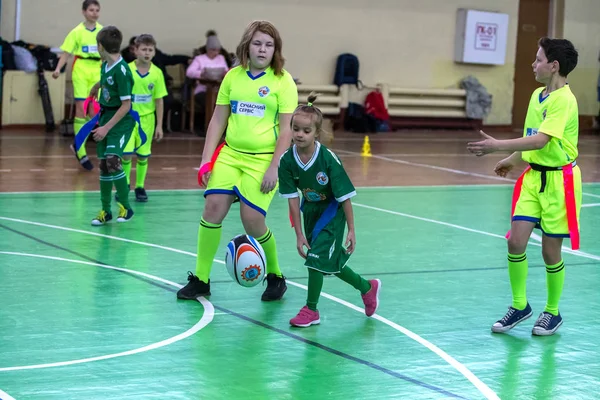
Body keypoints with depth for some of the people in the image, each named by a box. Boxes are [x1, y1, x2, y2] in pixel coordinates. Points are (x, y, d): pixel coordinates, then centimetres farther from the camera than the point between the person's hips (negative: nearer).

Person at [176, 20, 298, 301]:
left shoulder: (283, 82, -5)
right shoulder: (233, 76, 6)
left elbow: (286, 129, -7)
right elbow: (218, 120, 9)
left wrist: (274, 168, -14)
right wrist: (206, 159, 3)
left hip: (263, 159, -4)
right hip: (230, 154, 4)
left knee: (252, 220, -10)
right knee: (213, 208, -8)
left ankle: (275, 275, 17)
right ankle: (201, 279, 5)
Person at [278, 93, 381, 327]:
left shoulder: (328, 159, -29)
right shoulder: (287, 161, -19)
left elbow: (344, 196, -21)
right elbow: (293, 198, -13)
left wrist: (351, 229, -17)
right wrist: (299, 234, -12)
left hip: (332, 211, -5)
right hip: (310, 210, 5)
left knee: (317, 256, -13)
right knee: (331, 261, 15)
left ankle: (311, 310, 4)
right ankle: (367, 288, 39)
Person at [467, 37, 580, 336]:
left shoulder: (564, 100, -18)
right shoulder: (537, 95, 8)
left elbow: (540, 140, -29)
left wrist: (499, 146, -32)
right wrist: (513, 160, 25)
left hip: (559, 180, -7)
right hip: (534, 176, 7)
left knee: (550, 250, 3)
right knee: (516, 241, -2)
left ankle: (552, 313, 22)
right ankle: (519, 306, 14)